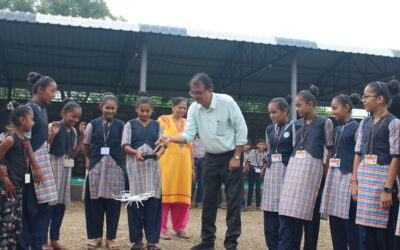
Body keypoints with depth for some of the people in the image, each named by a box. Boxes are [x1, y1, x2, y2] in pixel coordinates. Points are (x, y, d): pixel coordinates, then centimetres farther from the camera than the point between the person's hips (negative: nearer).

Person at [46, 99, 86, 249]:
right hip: (52, 166, -7)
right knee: (49, 202, -7)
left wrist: (82, 136, 5)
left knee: (61, 203, 10)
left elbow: (73, 154, 10)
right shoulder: (53, 127, -9)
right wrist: (52, 134, -25)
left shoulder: (73, 132, 10)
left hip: (66, 169, 7)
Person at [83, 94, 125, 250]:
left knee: (113, 202, 3)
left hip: (115, 168, 0)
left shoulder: (121, 126, 4)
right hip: (96, 167, 1)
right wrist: (96, 158, 12)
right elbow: (86, 148, 11)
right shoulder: (93, 125, 5)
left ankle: (110, 237, 15)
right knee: (95, 202, 3)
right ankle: (95, 236, 17)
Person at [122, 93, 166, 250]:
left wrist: (159, 153, -16)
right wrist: (135, 152, -21)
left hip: (152, 166, 2)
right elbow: (125, 145, -1)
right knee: (135, 202, -1)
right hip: (135, 166, -1)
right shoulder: (130, 125, 7)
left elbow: (162, 144, 7)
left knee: (153, 202, -2)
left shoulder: (157, 125, 12)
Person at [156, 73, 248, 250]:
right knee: (208, 201, 8)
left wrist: (236, 157, -12)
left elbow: (241, 129, -12)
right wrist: (171, 138, -29)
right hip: (211, 158, 4)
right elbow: (189, 135, -10)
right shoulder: (193, 109, -5)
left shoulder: (226, 102, -17)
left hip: (231, 157, -4)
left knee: (233, 200, -2)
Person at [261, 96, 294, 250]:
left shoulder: (293, 127, -4)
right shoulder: (269, 129, 14)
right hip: (271, 172, 6)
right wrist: (266, 166, 12)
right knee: (270, 211, 5)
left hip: (287, 171, -5)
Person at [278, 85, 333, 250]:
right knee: (288, 211, -4)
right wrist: (292, 166, 13)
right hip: (293, 167, 5)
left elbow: (330, 150, 2)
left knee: (310, 211, 1)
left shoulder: (325, 123, 2)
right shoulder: (297, 125, 16)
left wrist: (325, 173, -3)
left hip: (313, 168, -5)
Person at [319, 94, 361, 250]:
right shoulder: (337, 129, 16)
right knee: (334, 220, 9)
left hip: (348, 176, -7)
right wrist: (328, 175, 13)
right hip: (333, 175, 7)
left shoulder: (355, 127, -5)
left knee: (349, 220, -4)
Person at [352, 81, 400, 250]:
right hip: (364, 179, 6)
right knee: (366, 230, 9)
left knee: (385, 231, 0)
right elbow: (358, 153, 12)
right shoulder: (364, 123, 12)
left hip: (383, 178, -6)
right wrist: (354, 182, 5)